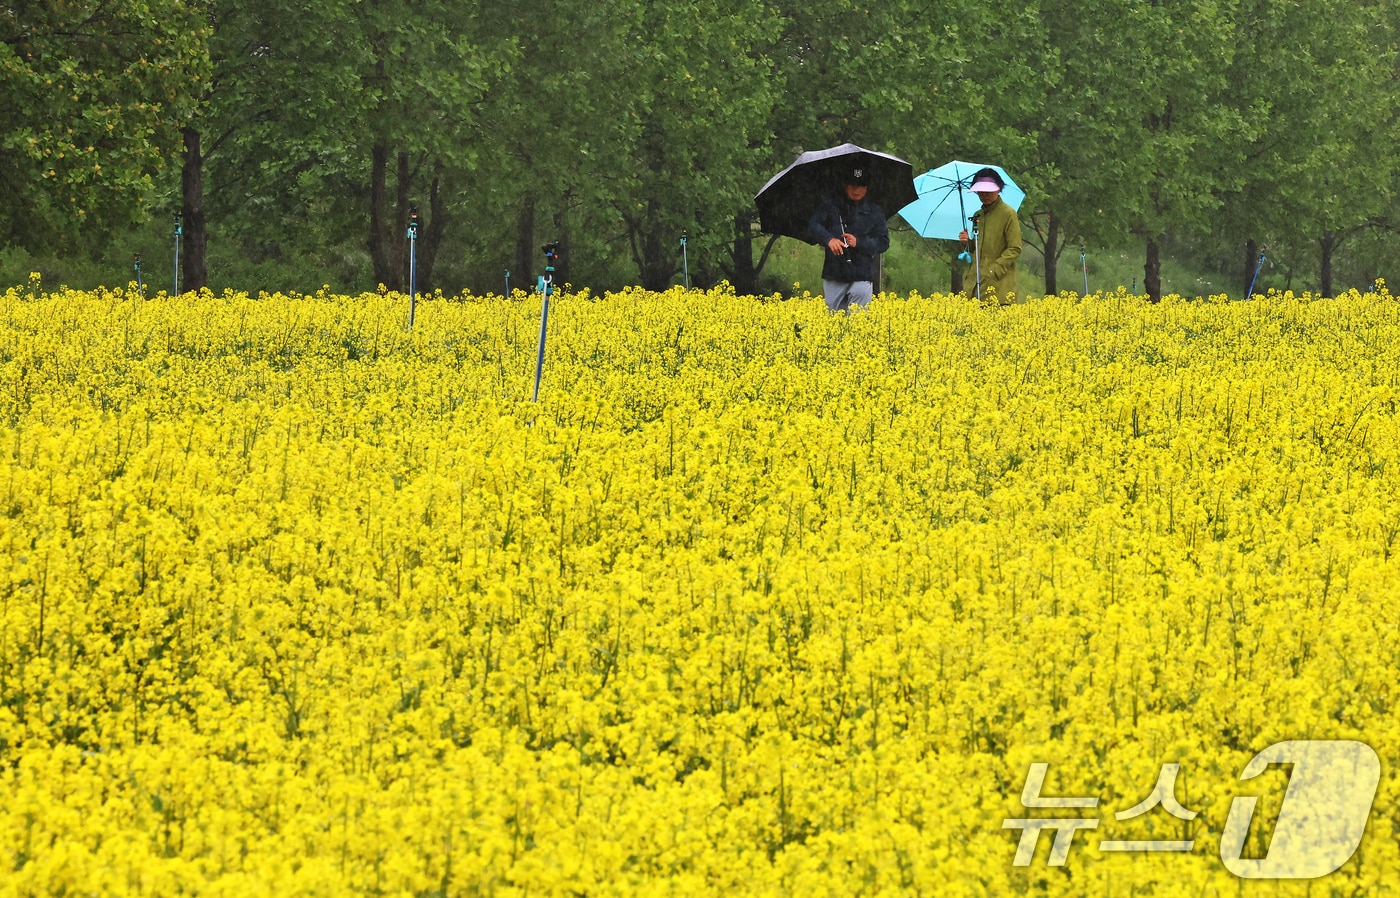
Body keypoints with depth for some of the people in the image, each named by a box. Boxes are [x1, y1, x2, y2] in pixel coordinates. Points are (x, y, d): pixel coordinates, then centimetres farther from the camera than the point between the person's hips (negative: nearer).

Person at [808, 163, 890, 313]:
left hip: (862, 278, -1)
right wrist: (829, 239, -25)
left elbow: (883, 242, 4)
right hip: (834, 275, 1)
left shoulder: (874, 211, 7)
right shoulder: (830, 204, 7)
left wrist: (859, 242, -13)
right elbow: (813, 224, -4)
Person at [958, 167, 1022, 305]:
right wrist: (968, 241, 4)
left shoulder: (1008, 214, -3)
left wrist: (994, 270, -16)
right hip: (975, 283, 6)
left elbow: (1015, 250, -7)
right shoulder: (978, 215, 17)